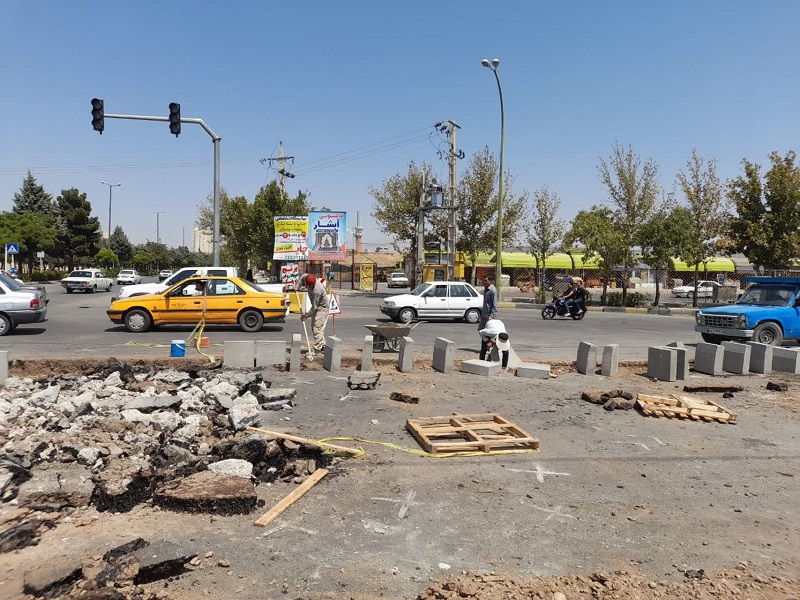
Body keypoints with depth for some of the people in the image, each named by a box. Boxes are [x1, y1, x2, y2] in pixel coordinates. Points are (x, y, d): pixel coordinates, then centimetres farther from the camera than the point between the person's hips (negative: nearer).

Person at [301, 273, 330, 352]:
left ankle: (317, 348, -10)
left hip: (323, 307, -9)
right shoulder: (306, 278, -14)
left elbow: (315, 306, -29)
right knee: (313, 327, 14)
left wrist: (307, 315, -21)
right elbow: (303, 278, 14)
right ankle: (322, 345, 22)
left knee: (317, 328, -13)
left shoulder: (317, 290, -36)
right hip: (316, 307, 9)